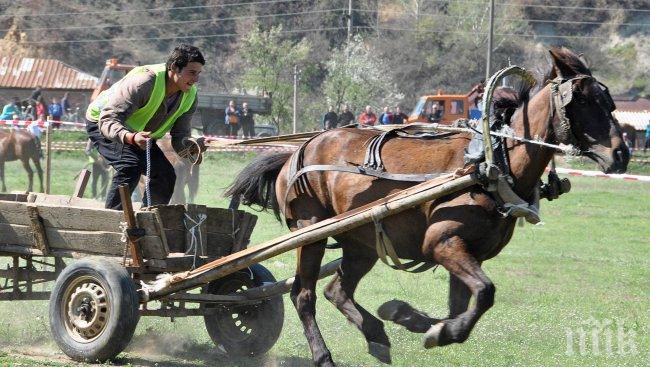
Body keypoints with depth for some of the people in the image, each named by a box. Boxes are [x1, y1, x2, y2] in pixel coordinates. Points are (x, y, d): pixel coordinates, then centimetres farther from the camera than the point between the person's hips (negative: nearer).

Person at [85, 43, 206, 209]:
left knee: (166, 176, -5)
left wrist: (193, 145, -34)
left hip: (139, 133, 7)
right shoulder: (143, 81, -36)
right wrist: (131, 137, -59)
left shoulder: (190, 96, -13)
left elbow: (179, 138, -10)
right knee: (131, 164, -31)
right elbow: (107, 120, -39)